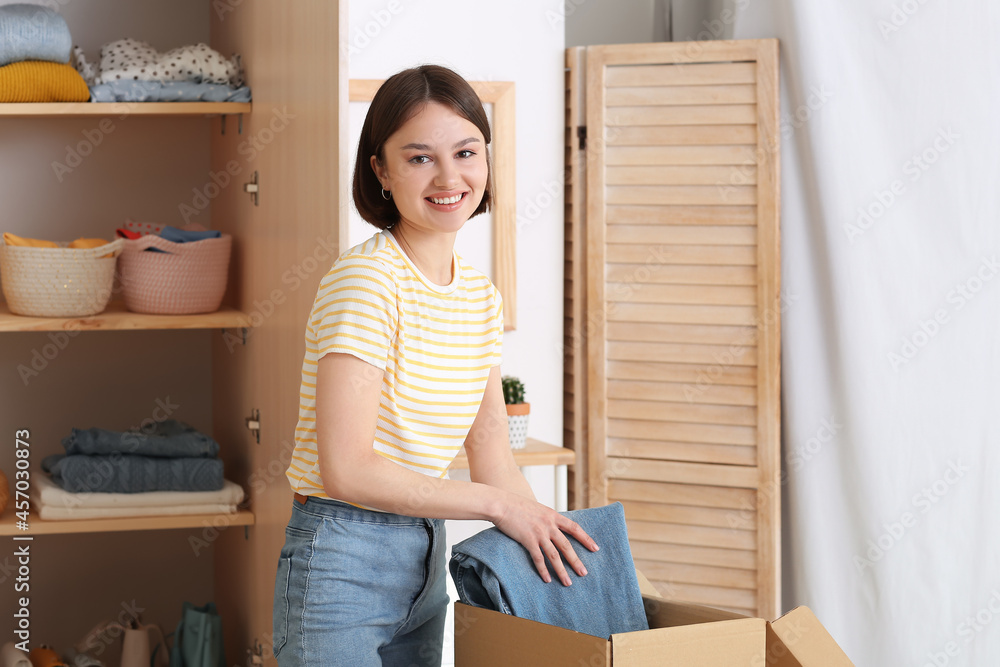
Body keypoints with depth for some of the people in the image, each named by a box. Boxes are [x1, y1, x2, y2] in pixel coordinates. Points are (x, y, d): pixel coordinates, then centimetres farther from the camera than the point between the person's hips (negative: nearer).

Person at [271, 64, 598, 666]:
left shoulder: (481, 297, 7)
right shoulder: (366, 279, -18)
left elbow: (491, 458, 10)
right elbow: (346, 470, -24)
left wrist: (549, 542, -2)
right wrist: (499, 505, -18)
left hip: (426, 554, 8)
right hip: (341, 563, -8)